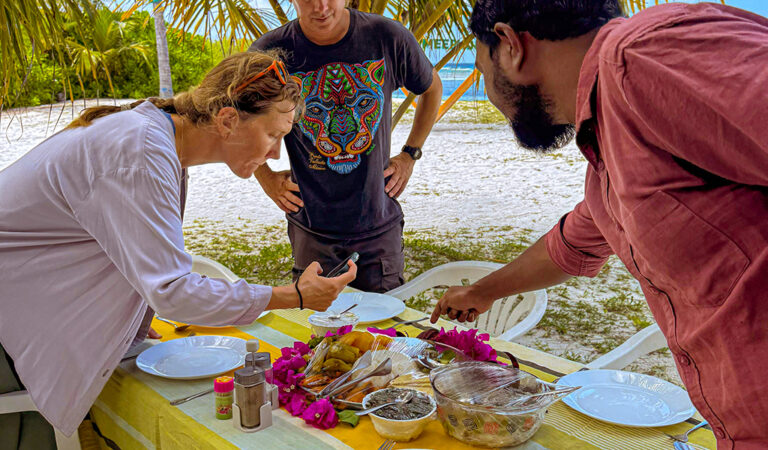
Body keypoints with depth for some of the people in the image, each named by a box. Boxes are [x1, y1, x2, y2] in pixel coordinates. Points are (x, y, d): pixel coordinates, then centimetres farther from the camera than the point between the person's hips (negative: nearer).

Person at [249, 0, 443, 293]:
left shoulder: (388, 38, -8)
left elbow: (432, 89, 12)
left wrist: (409, 154, 7)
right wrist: (265, 176, 2)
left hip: (380, 226, 1)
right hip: (311, 231, 0)